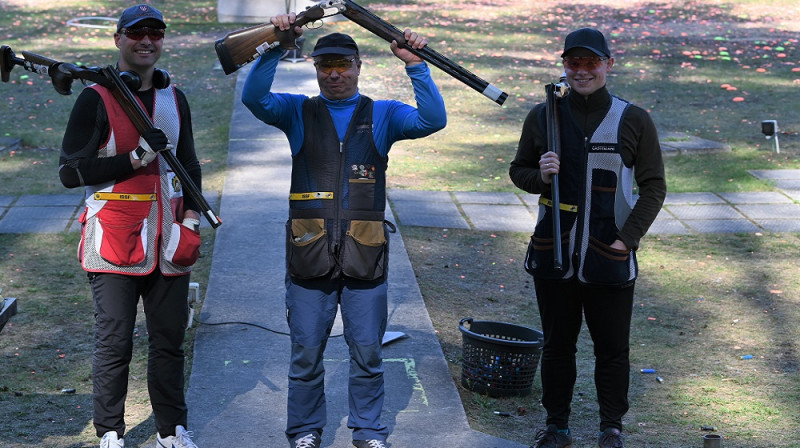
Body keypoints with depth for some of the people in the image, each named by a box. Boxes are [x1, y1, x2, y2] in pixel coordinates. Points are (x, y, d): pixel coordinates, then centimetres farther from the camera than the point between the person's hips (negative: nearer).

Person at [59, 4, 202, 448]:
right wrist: (135, 159, -16)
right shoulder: (95, 99, -4)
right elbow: (70, 171, -9)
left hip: (166, 238, 5)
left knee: (170, 338, 10)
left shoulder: (174, 98, 13)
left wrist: (191, 218, 8)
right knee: (114, 341, -2)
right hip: (113, 239, -5)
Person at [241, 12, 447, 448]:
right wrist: (275, 47, -19)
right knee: (306, 354, 7)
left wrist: (416, 66, -15)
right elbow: (254, 98, -9)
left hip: (364, 255, 0)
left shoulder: (382, 114, 9)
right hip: (309, 253, 0)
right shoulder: (298, 112, 8)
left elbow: (432, 119, -6)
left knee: (367, 352, 7)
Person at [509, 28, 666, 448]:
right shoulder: (542, 116, 3)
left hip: (610, 260, -2)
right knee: (557, 345, 13)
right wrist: (540, 176, -10)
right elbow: (518, 170, 14)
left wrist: (628, 238, -9)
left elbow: (654, 187, 2)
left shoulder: (634, 121, -2)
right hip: (553, 256, 2)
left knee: (612, 348, 8)